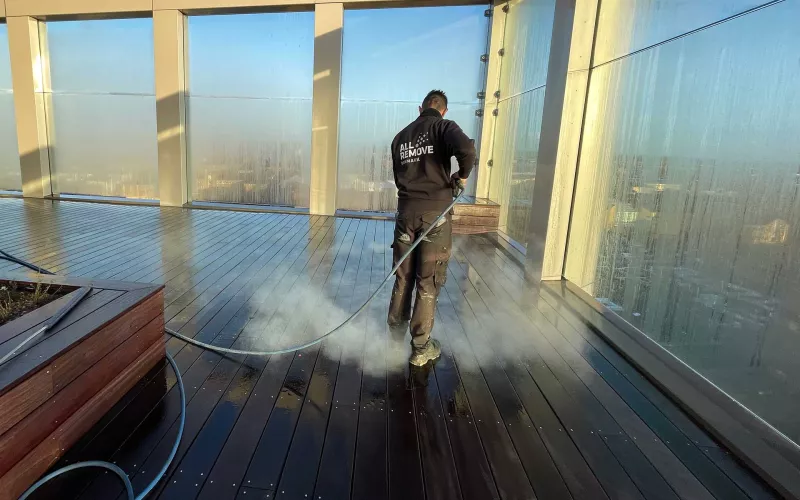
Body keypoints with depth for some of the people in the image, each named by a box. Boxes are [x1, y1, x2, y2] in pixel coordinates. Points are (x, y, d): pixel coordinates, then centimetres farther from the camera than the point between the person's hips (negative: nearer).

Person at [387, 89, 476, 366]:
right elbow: (466, 148, -22)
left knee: (403, 278, 15)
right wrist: (462, 174, -4)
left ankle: (395, 336, 27)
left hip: (406, 211, 5)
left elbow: (398, 177, 16)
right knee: (428, 283, 4)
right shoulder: (443, 126, -2)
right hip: (435, 212, -4)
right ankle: (420, 348, 13)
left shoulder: (401, 136, 15)